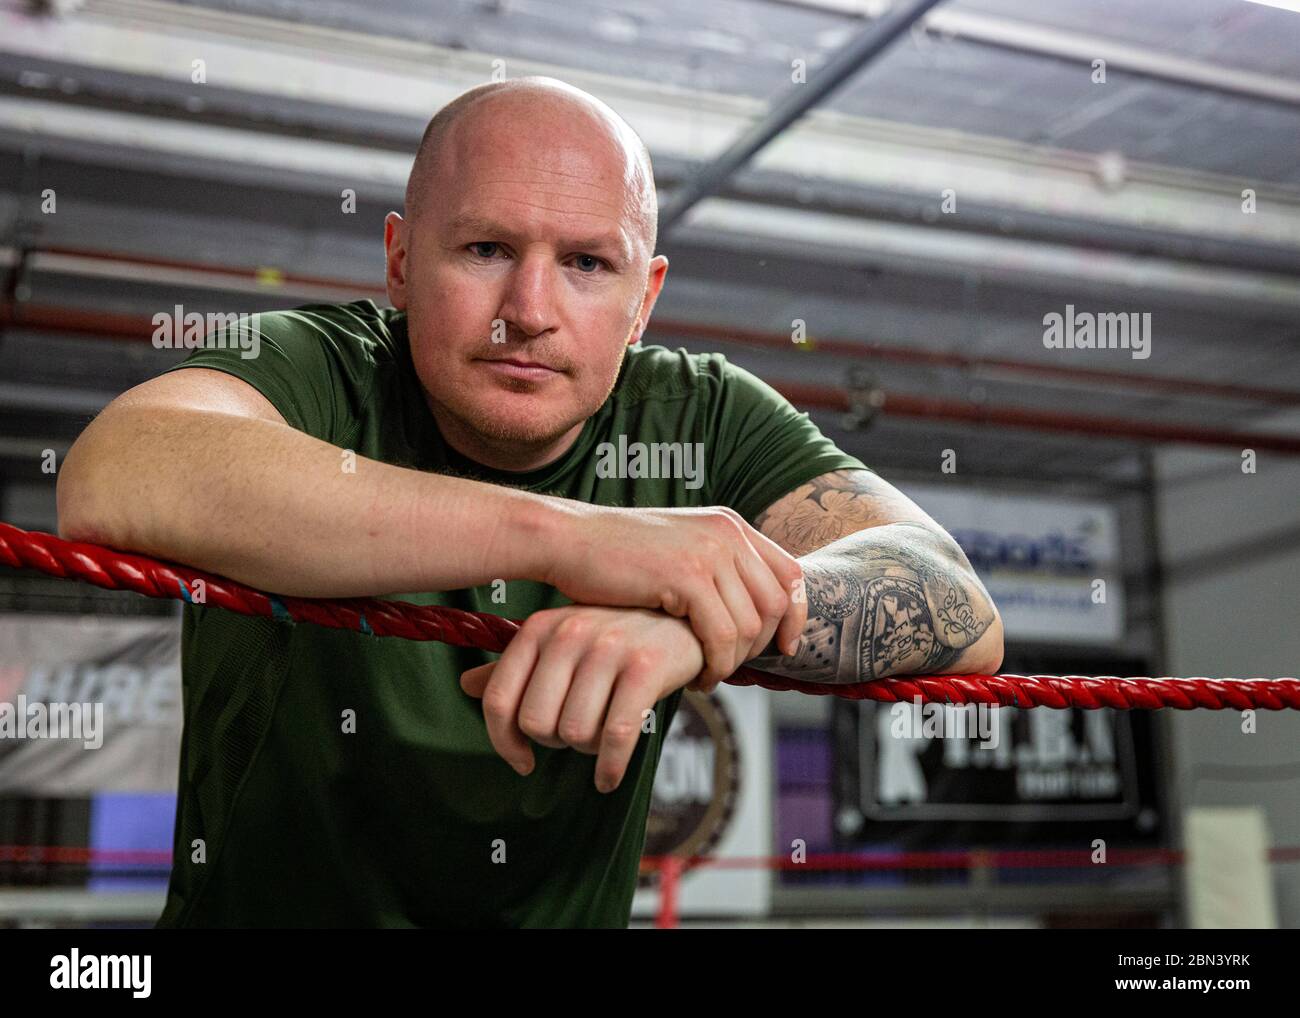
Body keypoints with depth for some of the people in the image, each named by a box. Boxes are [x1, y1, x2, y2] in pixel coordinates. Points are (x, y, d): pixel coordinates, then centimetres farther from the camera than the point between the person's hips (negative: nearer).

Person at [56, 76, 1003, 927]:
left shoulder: (700, 419, -4)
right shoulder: (315, 374, -12)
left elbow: (961, 619, -14)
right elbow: (109, 482, -33)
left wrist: (690, 621, -32)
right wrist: (569, 536, -36)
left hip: (573, 910, 3)